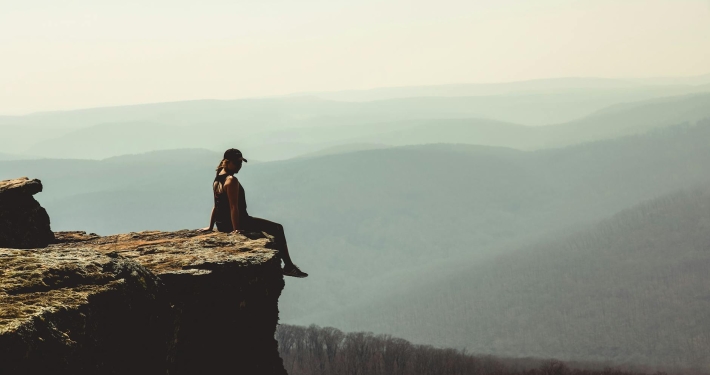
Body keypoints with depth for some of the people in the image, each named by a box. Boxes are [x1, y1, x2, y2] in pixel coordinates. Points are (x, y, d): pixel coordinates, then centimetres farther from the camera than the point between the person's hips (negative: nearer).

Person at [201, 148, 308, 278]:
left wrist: (211, 227, 20)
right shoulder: (232, 180, -18)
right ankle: (288, 266, -3)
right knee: (278, 229, -2)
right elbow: (233, 207, -23)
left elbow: (216, 206, 16)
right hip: (239, 222, -10)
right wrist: (236, 229, -26)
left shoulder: (217, 180, 10)